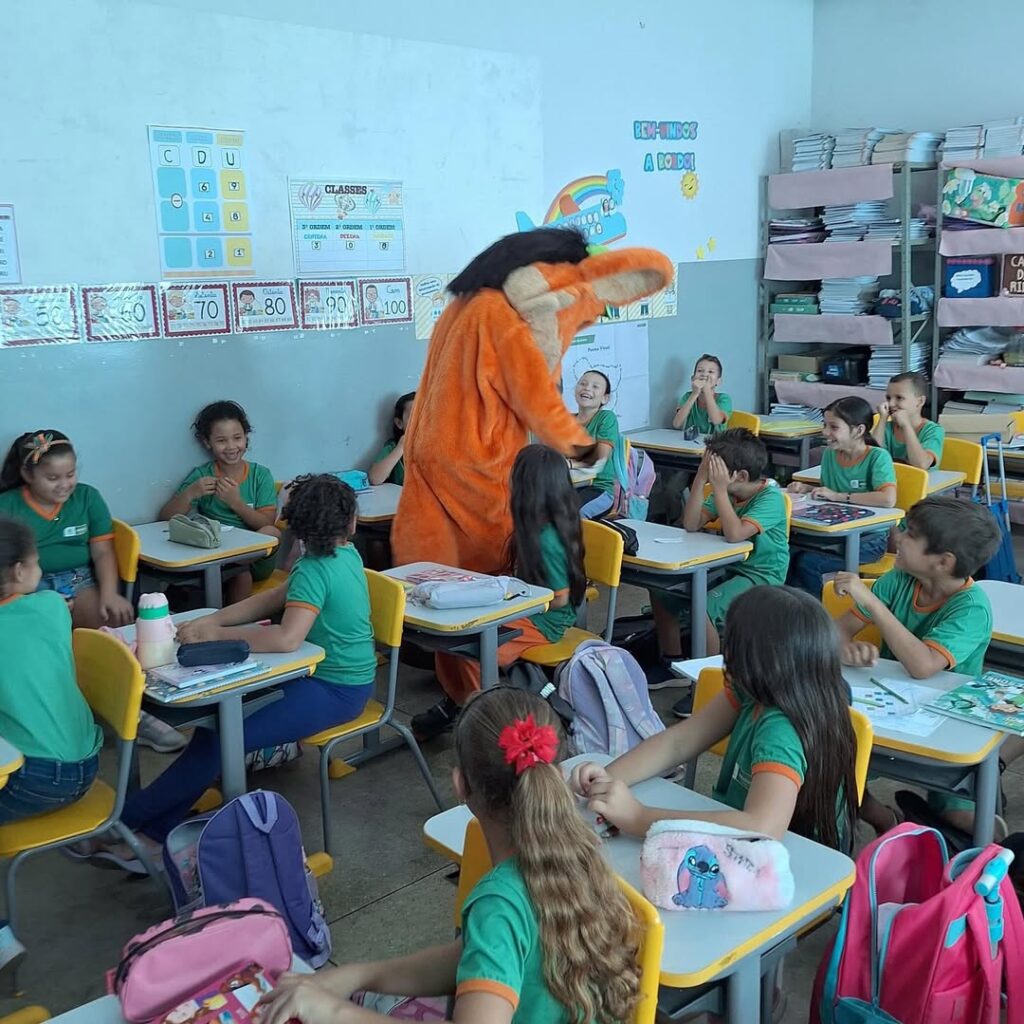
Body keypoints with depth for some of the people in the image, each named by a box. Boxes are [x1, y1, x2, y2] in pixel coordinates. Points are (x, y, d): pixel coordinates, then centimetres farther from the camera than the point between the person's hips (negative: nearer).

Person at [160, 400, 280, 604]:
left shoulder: (261, 475, 6)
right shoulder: (201, 476, 6)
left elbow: (267, 525, -2)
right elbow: (166, 517, -1)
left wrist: (236, 502, -16)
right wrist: (190, 493, -19)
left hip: (257, 561, 3)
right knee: (240, 572, -36)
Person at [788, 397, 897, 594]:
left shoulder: (878, 457, -13)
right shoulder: (830, 454, 6)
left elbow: (888, 499, -29)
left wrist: (839, 496, -23)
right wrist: (807, 489, -1)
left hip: (870, 537, -6)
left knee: (807, 563, -24)